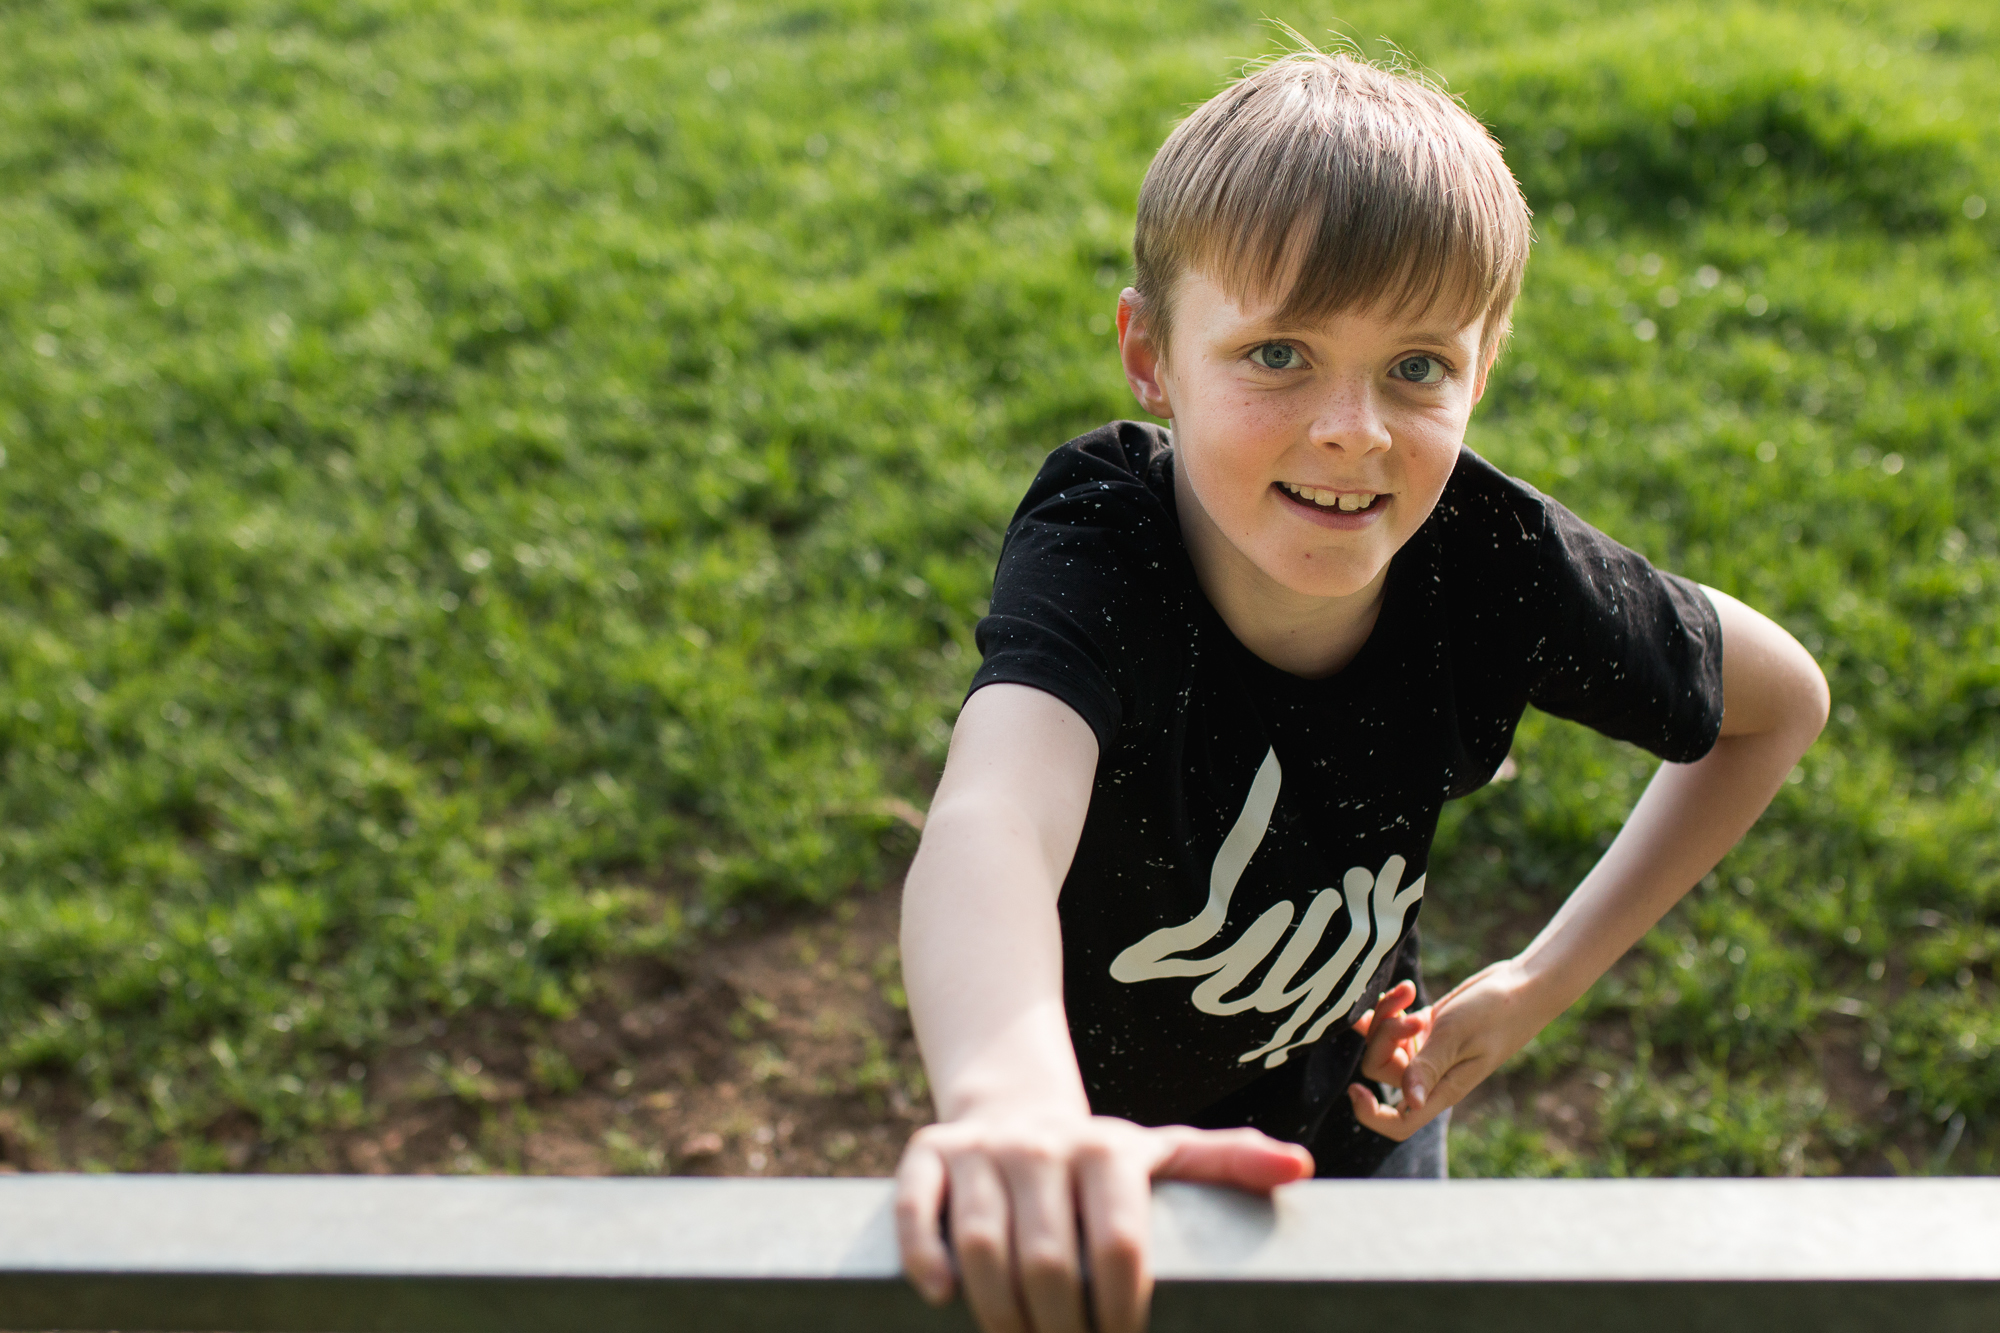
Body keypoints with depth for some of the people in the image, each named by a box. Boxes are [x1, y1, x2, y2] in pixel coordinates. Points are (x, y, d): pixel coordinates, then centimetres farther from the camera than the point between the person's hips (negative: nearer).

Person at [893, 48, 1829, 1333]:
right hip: (1107, 1143, -2)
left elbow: (1781, 702, -6)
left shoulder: (1495, 561, -24)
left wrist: (1546, 981, -10)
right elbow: (991, 825, -55)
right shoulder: (1093, 552, -34)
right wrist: (1011, 1106, -77)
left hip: (1355, 1127, 3)